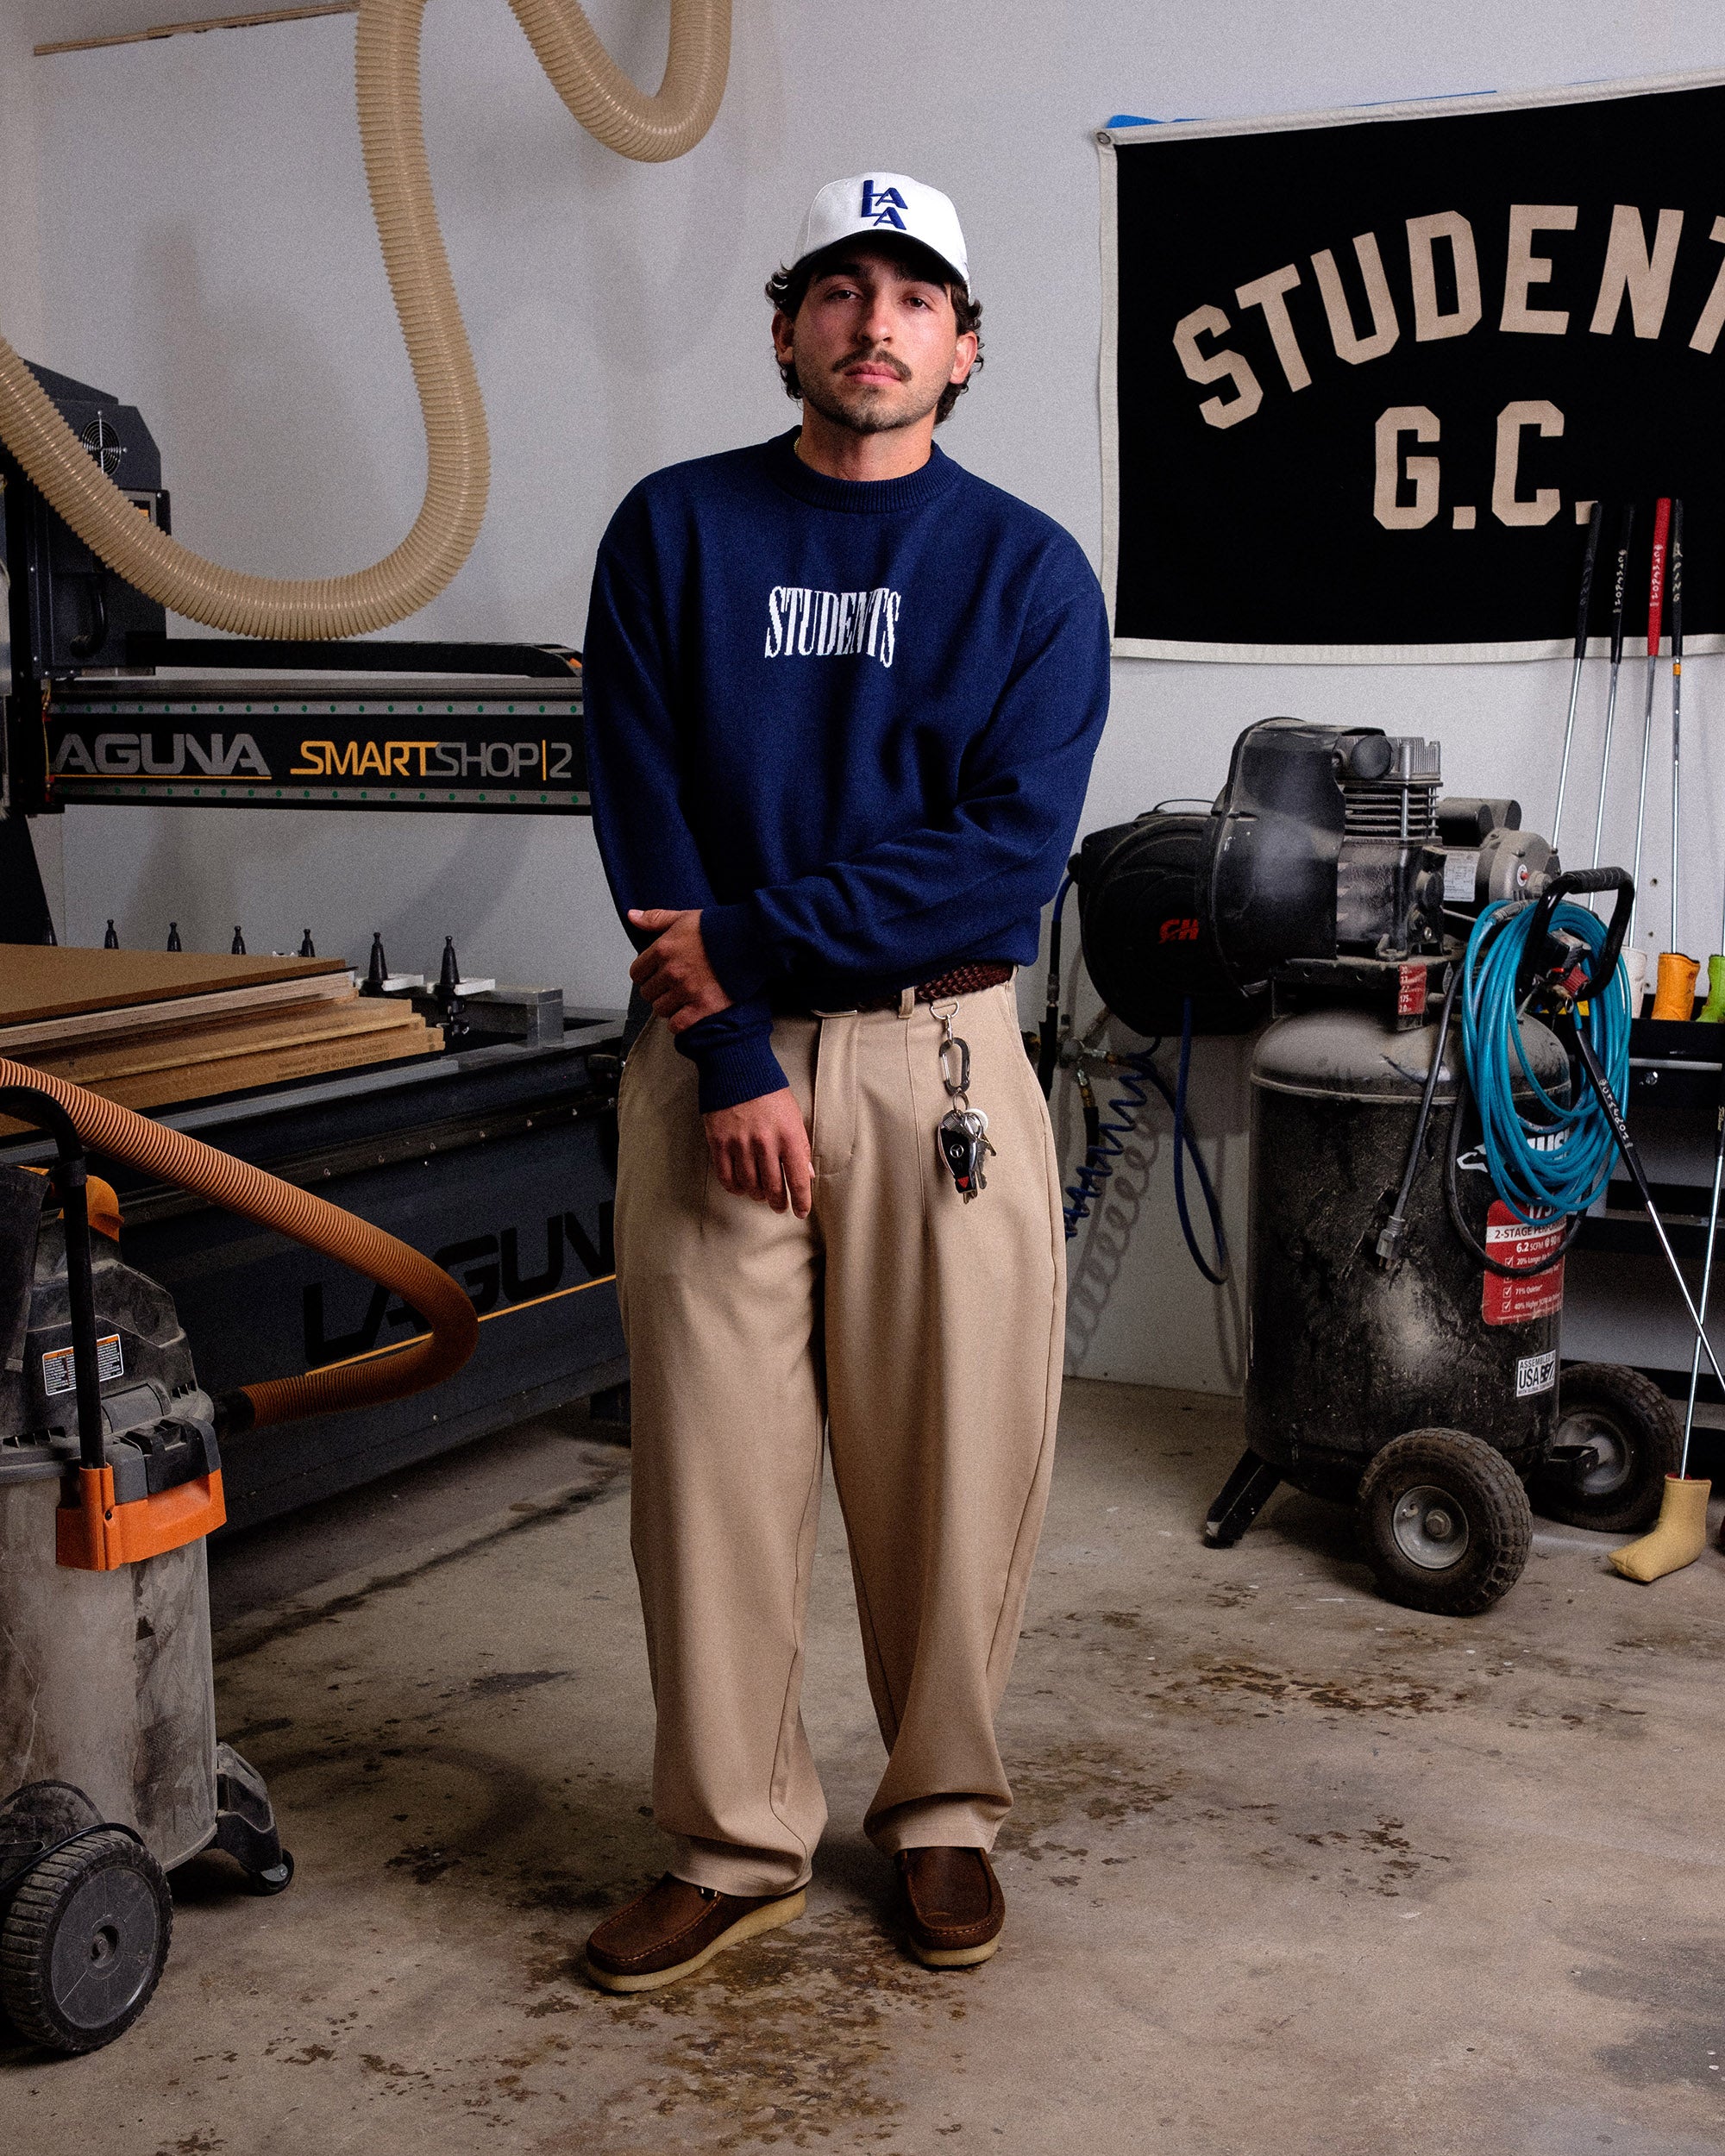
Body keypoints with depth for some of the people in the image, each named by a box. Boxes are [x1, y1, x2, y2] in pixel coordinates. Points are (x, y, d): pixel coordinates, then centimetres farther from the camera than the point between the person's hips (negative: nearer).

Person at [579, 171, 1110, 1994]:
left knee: (952, 1465, 5)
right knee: (713, 1459, 4)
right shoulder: (674, 532, 6)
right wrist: (729, 1056, -11)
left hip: (941, 1057, 0)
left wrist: (746, 940, -12)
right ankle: (732, 1846, 19)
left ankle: (941, 1815, 25)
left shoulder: (1029, 571, 3)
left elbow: (1007, 855, -7)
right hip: (712, 1053, 1)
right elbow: (643, 809, -1)